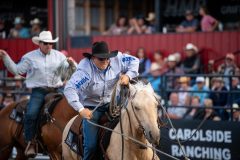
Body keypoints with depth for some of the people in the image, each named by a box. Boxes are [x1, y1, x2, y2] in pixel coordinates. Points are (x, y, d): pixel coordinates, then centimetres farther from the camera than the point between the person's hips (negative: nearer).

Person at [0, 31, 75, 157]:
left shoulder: (59, 56, 11)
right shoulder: (30, 57, 6)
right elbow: (16, 70, 6)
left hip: (57, 89, 2)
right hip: (39, 91, -2)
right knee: (31, 114, -23)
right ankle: (30, 142, -9)